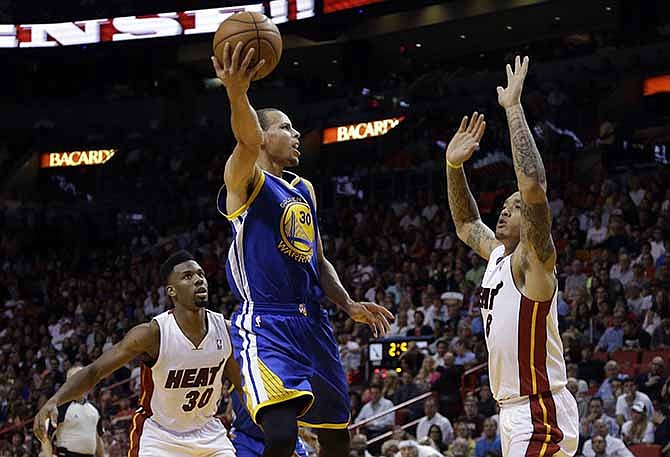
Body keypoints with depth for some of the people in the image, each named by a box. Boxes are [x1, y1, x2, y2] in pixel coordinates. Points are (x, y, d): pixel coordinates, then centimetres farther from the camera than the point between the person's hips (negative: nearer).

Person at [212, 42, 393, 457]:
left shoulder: (305, 190, 20)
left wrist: (349, 305, 9)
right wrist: (237, 95, -49)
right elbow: (249, 143, -28)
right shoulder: (246, 181, -4)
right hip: (264, 325, -8)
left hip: (312, 323, 8)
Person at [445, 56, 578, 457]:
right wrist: (454, 166, 17)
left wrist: (513, 107, -23)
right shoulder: (498, 255, 13)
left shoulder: (533, 260, -11)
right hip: (514, 410, 10)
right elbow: (466, 223, 32)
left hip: (541, 413, -10)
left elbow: (533, 185, -27)